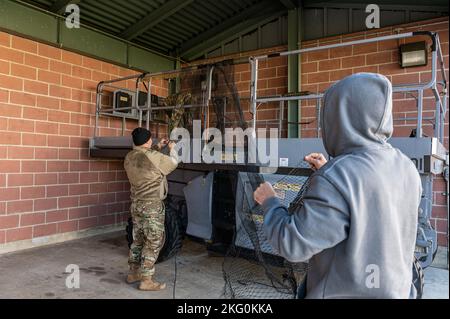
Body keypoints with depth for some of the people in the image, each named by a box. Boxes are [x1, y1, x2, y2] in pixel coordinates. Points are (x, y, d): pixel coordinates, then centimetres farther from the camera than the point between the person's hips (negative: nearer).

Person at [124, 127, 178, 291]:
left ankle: (133, 273, 28)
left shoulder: (129, 157, 5)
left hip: (136, 204, 8)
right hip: (152, 205, -8)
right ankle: (146, 280, 5)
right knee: (154, 242, 0)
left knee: (138, 240, 18)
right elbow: (173, 162, -4)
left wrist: (157, 147, 24)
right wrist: (172, 148, 14)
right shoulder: (153, 157, -18)